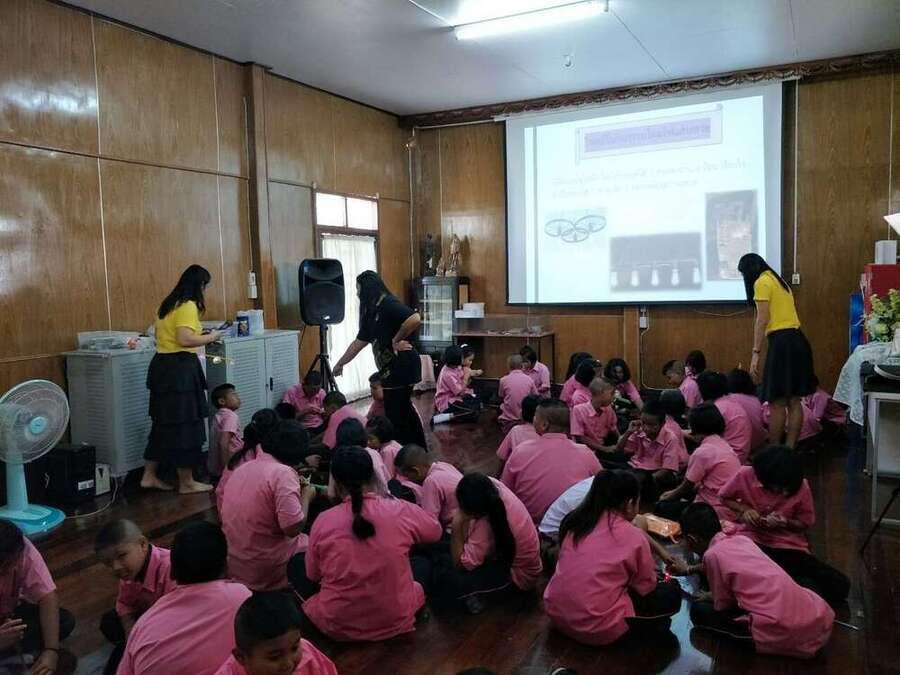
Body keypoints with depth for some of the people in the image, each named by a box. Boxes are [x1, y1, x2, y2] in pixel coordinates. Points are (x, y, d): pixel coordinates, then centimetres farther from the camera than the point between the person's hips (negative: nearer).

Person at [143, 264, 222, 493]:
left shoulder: (169, 304, 14)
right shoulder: (188, 306, -14)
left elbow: (169, 335, 16)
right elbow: (184, 340, -24)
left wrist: (200, 335, 16)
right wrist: (211, 338, -10)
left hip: (161, 365, 9)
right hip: (180, 368, -9)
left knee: (163, 422, 17)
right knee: (185, 425, 0)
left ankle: (149, 476, 26)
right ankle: (186, 483, 10)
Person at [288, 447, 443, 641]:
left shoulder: (323, 521, -14)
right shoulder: (401, 510, -13)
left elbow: (312, 575, 1)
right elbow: (436, 531, 7)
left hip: (337, 627, 0)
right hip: (396, 622, 0)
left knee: (297, 563, 21)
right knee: (423, 563, 26)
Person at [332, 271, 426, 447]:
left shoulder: (387, 303, -14)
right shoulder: (372, 311, 15)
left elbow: (415, 319, -30)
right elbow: (358, 343, 23)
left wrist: (396, 340, -17)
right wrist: (340, 364, 27)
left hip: (401, 366, -10)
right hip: (392, 368, 10)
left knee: (395, 414, -4)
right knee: (403, 410, 18)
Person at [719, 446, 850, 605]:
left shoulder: (800, 486, -8)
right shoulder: (745, 475, -10)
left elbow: (805, 523, 6)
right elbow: (724, 497, 8)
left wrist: (785, 523, -16)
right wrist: (744, 509, -11)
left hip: (789, 547, 2)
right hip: (752, 539, -1)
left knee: (840, 585, -16)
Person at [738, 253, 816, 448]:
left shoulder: (762, 282, -4)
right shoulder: (778, 280, 22)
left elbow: (762, 320, -11)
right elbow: (783, 314, 16)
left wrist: (756, 353, -11)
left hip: (781, 343, -9)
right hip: (798, 341, 9)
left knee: (777, 403, -4)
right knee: (794, 402, 9)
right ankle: (790, 450, 14)